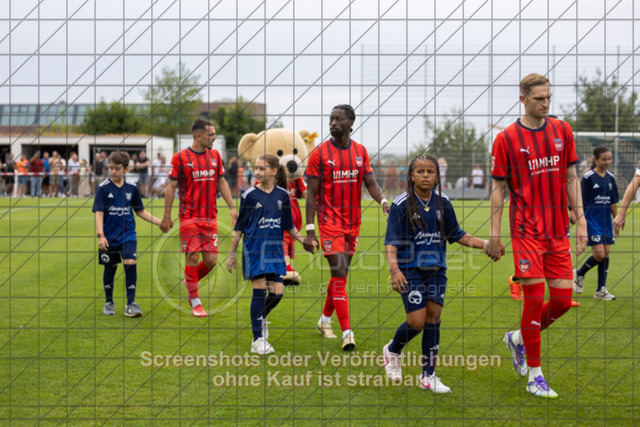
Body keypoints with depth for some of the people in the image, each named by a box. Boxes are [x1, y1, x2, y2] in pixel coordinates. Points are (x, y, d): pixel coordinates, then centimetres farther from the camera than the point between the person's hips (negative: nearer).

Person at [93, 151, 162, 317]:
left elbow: (140, 211, 14)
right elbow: (99, 213, -9)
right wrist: (100, 236, -20)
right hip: (109, 236, -1)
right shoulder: (103, 188, -6)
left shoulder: (132, 188, 3)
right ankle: (109, 303, 26)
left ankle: (131, 304, -10)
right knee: (110, 267, 8)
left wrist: (160, 222, 8)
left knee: (130, 263, -15)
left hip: (128, 234, 1)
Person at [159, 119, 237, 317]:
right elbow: (171, 187, -1)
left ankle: (190, 281, 27)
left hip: (210, 217, 4)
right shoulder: (180, 157, -4)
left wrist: (231, 207, 10)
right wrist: (167, 216, -3)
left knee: (211, 260, -2)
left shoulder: (215, 155, 10)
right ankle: (195, 303, 6)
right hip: (189, 217, -4)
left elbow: (222, 182, 17)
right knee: (193, 258, -5)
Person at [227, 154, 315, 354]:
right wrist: (231, 253, 0)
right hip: (254, 248, -3)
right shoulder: (249, 195, -4)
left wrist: (304, 240, 4)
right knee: (259, 291, -7)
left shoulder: (282, 195, 5)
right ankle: (258, 340, -2)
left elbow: (289, 226, 15)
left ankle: (261, 317, 30)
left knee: (277, 292, -2)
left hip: (275, 249, 3)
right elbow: (239, 227, 1)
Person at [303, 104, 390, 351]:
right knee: (339, 273, -12)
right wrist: (310, 230, -9)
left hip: (353, 222, 5)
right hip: (330, 221, -5)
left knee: (341, 274, 13)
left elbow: (371, 183, 6)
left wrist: (383, 201, -17)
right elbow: (311, 194, -5)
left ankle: (325, 320, 33)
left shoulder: (361, 152, 6)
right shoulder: (320, 153, -6)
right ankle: (347, 332, -14)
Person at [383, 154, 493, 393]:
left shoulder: (442, 203, 6)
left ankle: (428, 375, 8)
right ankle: (393, 350, 22)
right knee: (417, 321, -10)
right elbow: (391, 241, -10)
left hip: (436, 269, 4)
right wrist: (394, 269, -25)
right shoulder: (401, 205, -7)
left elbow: (456, 235, 16)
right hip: (410, 269, -4)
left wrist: (485, 245, 6)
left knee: (434, 317, -1)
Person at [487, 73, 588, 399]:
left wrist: (581, 220, 7)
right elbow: (498, 188, 0)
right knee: (535, 299, -6)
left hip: (558, 231, 5)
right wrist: (494, 234, -3)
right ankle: (534, 375, 5)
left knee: (563, 299, 2)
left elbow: (571, 178, 13)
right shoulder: (507, 138, -3)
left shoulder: (562, 131, 8)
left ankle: (518, 339, 28)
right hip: (527, 231, -4)